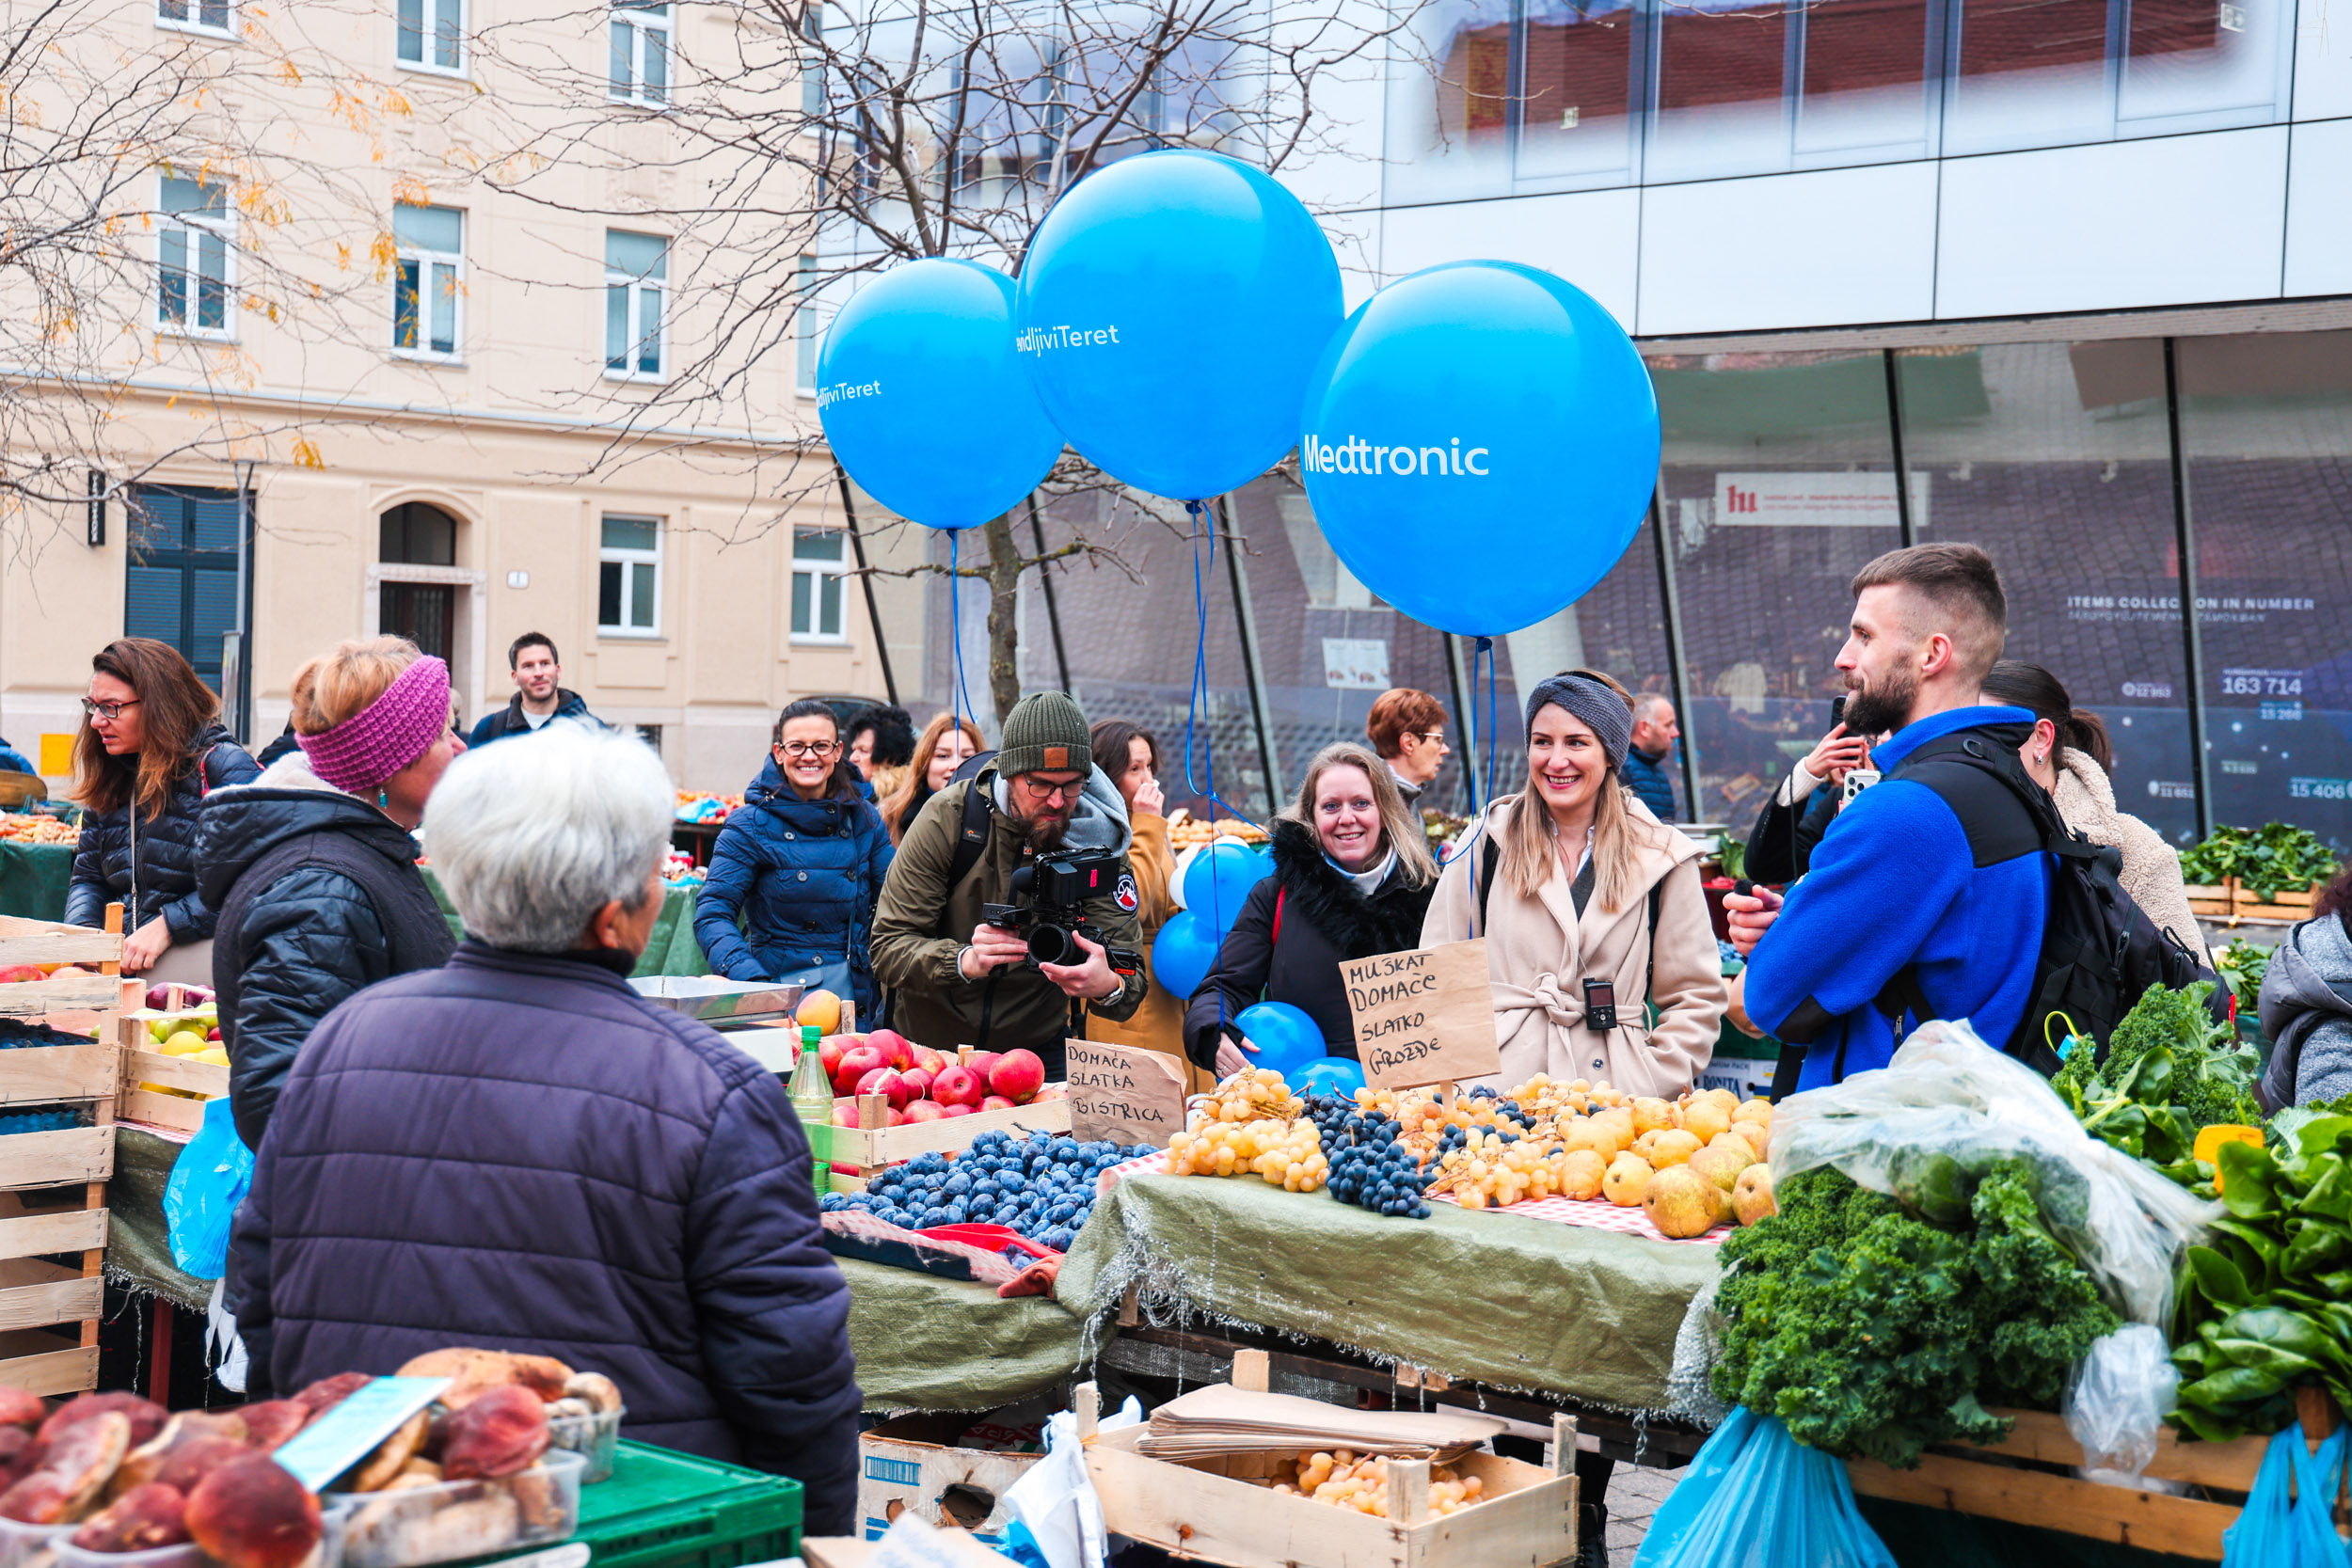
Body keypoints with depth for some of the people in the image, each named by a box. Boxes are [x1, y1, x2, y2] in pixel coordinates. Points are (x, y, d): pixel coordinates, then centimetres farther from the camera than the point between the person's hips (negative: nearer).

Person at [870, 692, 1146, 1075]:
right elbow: (888, 949, -15)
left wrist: (1109, 986, -40)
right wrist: (964, 961, -36)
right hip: (930, 1043, -1)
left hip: (1038, 1051, 1)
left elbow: (1129, 971, -14)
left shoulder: (1098, 838, -9)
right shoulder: (948, 818, -13)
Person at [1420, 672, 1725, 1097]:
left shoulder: (1661, 856, 10)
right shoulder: (1486, 843, 10)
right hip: (1499, 1085, -1)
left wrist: (1651, 1086, 0)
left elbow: (1696, 998, 12)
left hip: (1612, 1091, 1)